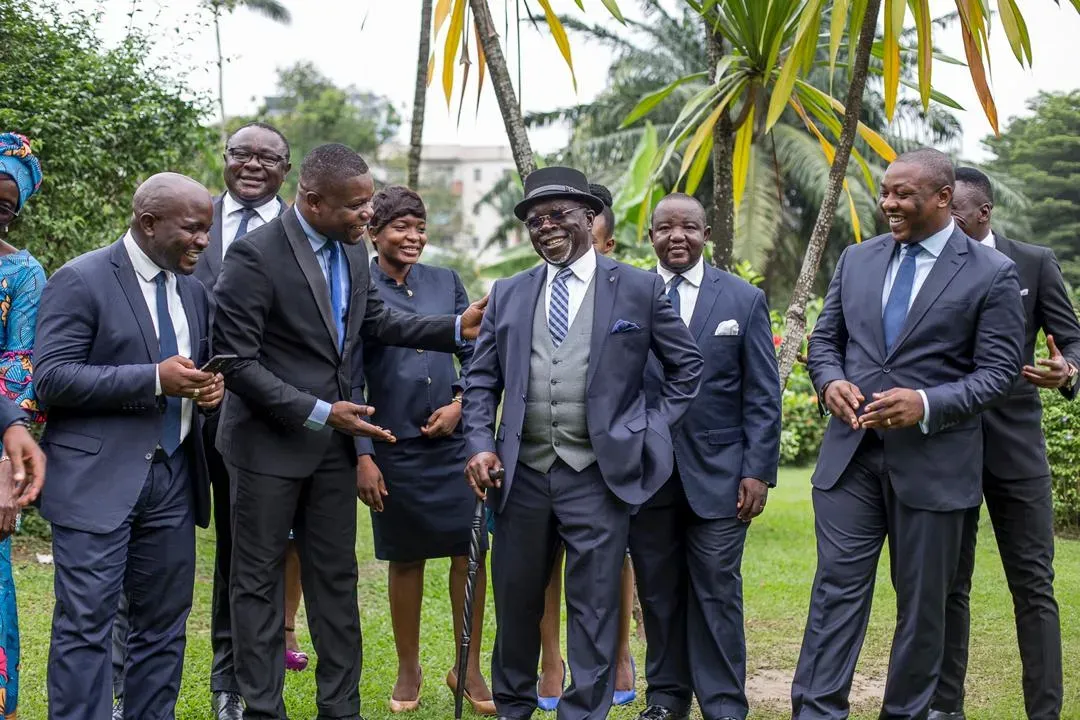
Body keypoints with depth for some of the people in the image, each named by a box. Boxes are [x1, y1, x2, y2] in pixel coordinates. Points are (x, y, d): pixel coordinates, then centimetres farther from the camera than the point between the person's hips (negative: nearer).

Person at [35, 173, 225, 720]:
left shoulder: (192, 289, 13)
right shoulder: (80, 280, -8)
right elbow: (52, 378, -15)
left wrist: (209, 387, 0)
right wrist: (154, 379, -22)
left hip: (173, 479, 7)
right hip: (97, 479, -6)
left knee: (164, 623, 10)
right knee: (86, 625, -5)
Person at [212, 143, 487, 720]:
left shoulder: (352, 248, 3)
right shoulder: (255, 255, -19)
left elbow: (376, 320, 18)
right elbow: (237, 363, -19)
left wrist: (456, 328, 6)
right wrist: (316, 412, -21)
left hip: (333, 440, 7)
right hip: (269, 442, -7)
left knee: (336, 577, 12)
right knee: (259, 579, 6)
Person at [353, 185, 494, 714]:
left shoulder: (446, 282, 7)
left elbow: (475, 353, 12)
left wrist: (459, 404, -5)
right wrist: (361, 455, -7)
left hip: (454, 438, 3)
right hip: (394, 445, -2)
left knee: (470, 551, 1)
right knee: (405, 560, 7)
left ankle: (468, 668, 15)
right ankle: (408, 670, 24)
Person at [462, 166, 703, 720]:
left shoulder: (638, 288, 2)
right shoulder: (508, 294, 11)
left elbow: (687, 367, 9)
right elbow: (481, 379, 11)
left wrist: (652, 429, 1)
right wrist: (480, 443, -2)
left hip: (598, 473, -3)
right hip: (521, 472, 3)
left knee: (593, 606, 0)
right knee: (515, 601, 13)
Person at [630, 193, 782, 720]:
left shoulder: (744, 300, 3)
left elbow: (763, 397, 1)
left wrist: (759, 471, -5)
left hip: (717, 474, -1)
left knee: (716, 594, 0)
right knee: (657, 593, 9)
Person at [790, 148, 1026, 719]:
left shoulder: (991, 274, -5)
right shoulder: (857, 259, 9)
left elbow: (997, 371, -7)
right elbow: (825, 338, 15)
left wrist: (927, 405, -22)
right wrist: (830, 381, -8)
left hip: (932, 461, -3)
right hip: (850, 453, 3)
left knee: (922, 601, 9)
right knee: (837, 586, -1)